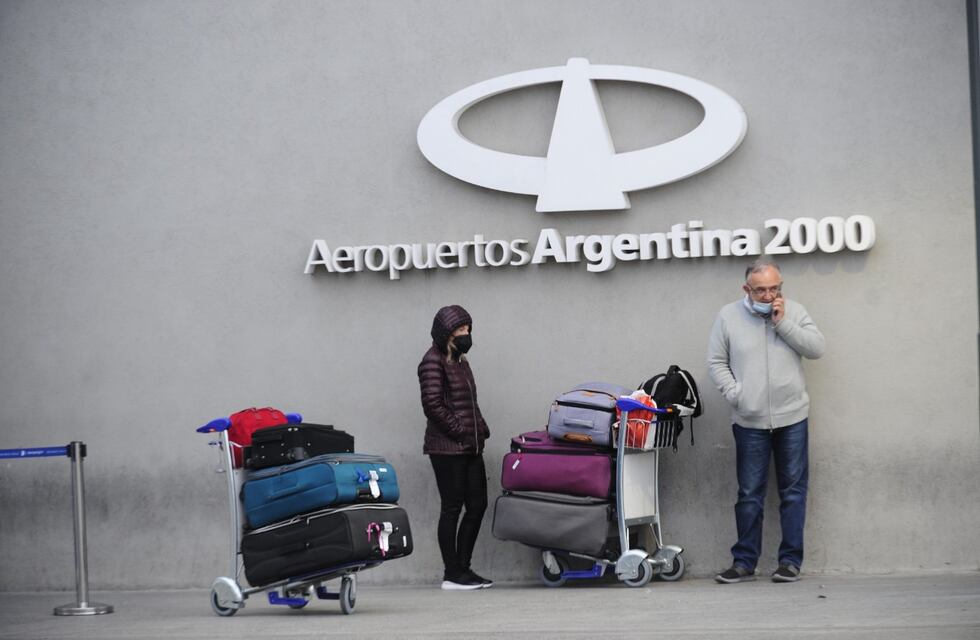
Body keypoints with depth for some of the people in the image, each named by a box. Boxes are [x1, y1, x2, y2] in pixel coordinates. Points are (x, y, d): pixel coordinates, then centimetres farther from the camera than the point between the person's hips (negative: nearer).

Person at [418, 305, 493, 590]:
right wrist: (460, 431, -16)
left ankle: (463, 567, 15)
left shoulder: (460, 361, 19)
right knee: (452, 508, -5)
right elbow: (433, 404, -16)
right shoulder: (433, 361, -8)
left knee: (477, 505, 7)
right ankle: (452, 574, 0)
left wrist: (481, 429, 11)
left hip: (470, 448, 9)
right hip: (447, 448, -9)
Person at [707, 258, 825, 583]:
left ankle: (791, 560, 10)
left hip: (792, 417, 0)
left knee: (793, 492, 3)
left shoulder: (794, 312, 4)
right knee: (749, 494, 4)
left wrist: (783, 323, -11)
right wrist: (734, 393, -8)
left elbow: (816, 348, -6)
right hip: (750, 421, 0)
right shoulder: (728, 316, 1)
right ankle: (744, 562, 11)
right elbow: (716, 362, 4)